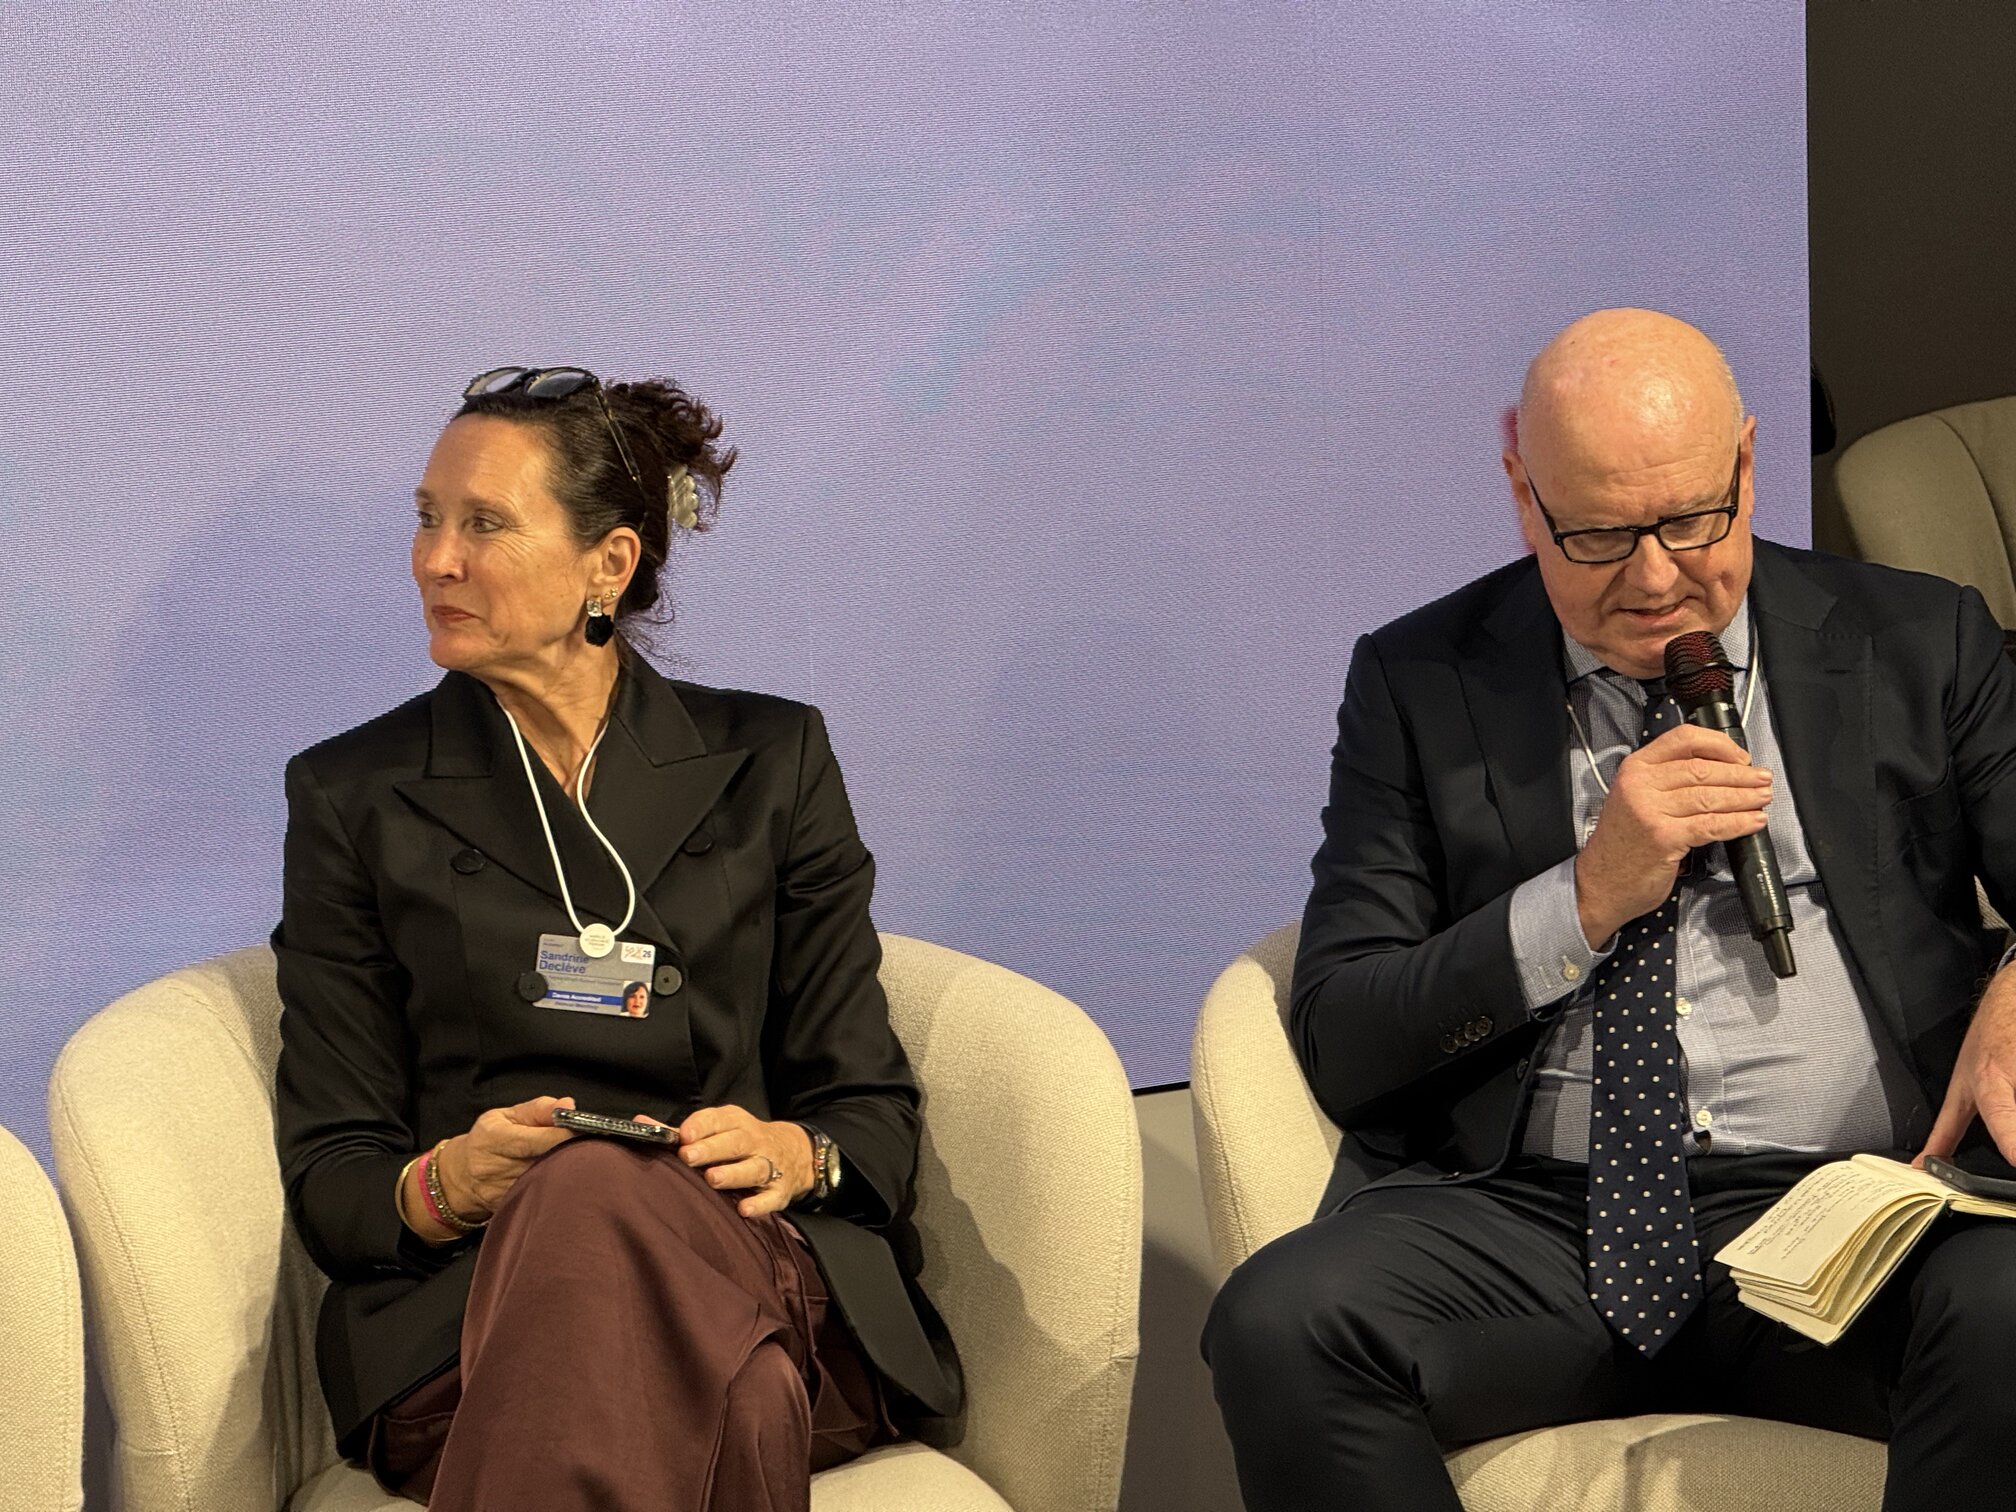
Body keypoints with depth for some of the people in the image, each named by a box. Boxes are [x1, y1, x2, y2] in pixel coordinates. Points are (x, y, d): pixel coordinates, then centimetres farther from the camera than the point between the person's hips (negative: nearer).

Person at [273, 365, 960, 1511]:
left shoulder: (771, 762, 16)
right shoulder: (355, 798, 15)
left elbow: (875, 1113, 14)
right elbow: (329, 1173, 10)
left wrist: (792, 1152, -10)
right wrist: (443, 1187, -13)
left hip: (764, 1269, 1)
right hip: (466, 1307, -1)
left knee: (596, 1199, -38)